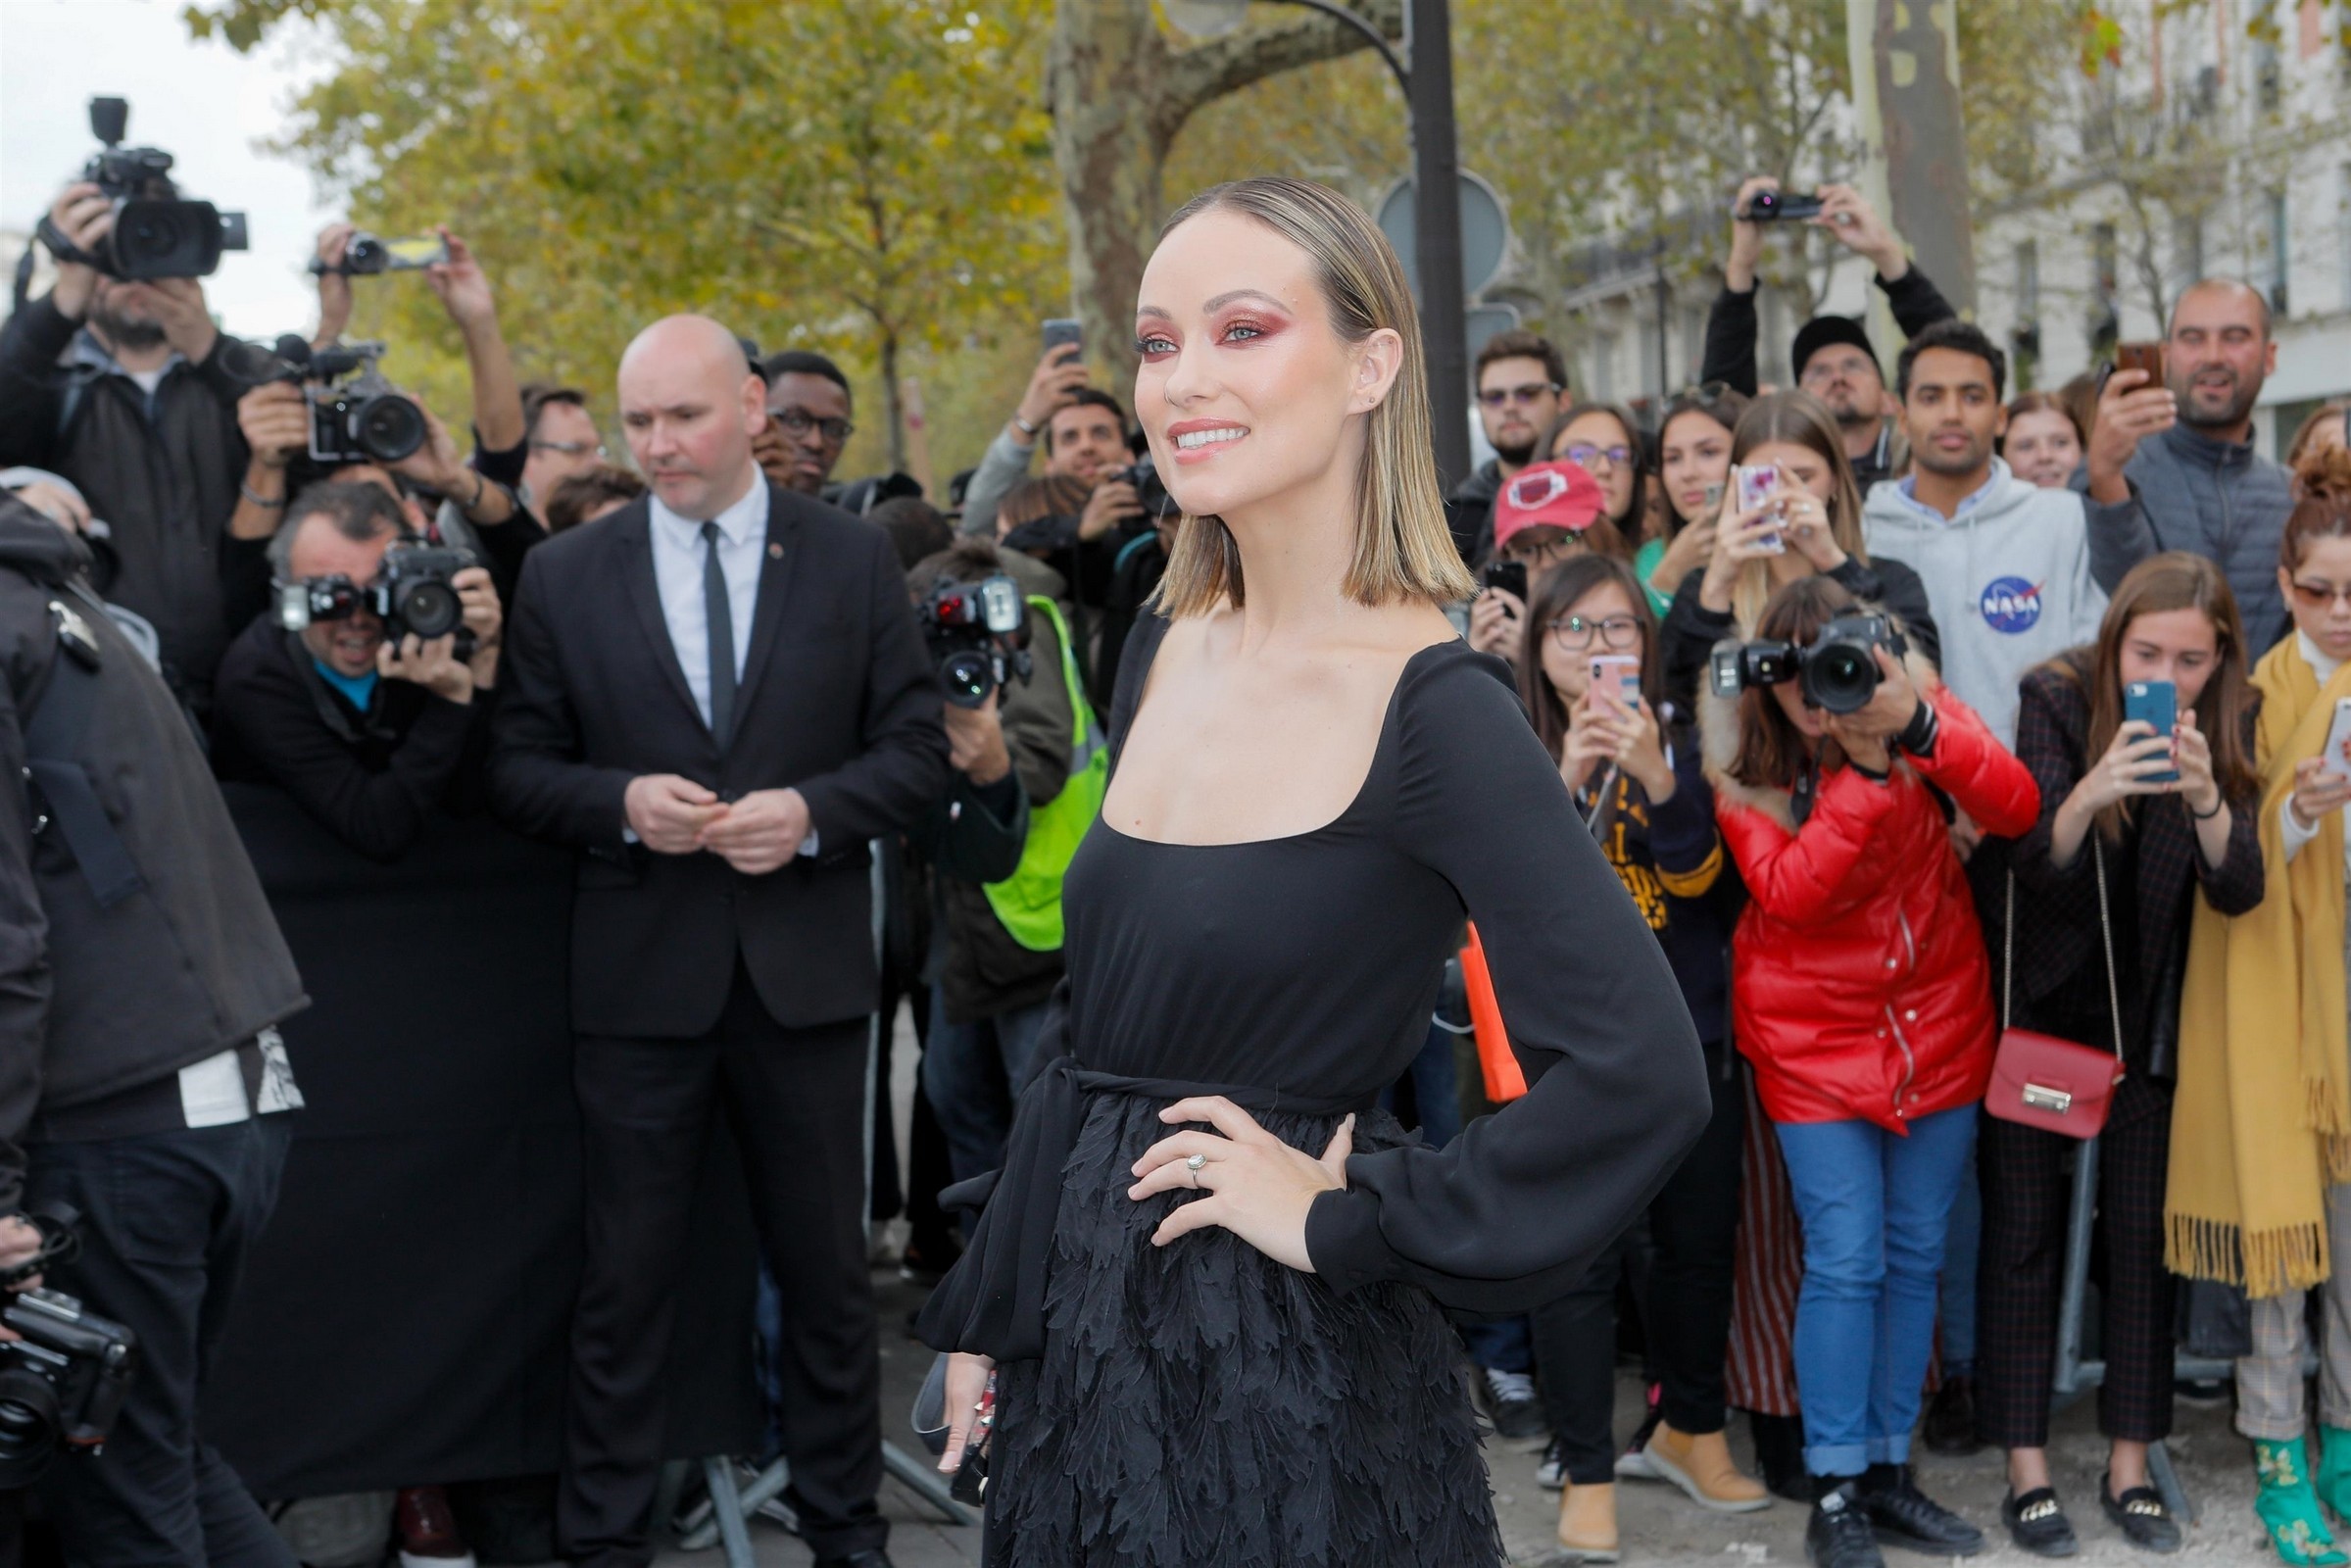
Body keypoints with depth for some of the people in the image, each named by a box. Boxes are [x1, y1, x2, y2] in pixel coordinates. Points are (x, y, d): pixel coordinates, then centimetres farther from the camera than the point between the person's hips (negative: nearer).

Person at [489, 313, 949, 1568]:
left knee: (826, 1267, 12)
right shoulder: (564, 576, 3)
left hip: (807, 965, 0)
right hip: (638, 976, 0)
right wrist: (623, 802, -15)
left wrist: (813, 811, -15)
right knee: (624, 1275, 7)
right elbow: (517, 767, 4)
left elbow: (916, 750, 2)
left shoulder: (853, 560, 2)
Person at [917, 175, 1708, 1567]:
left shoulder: (1436, 710, -18)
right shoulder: (1161, 655, 4)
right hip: (1086, 1357, 7)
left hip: (1292, 1383, -7)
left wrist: (1344, 1220, -18)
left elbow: (1642, 1077, -27)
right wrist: (989, 1314, 15)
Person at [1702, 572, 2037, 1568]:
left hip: (1939, 1024, 3)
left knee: (1915, 1255, 9)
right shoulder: (1741, 757, -11)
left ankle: (1888, 1472, 23)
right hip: (1816, 1033, -3)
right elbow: (1787, 894, -23)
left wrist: (1919, 726, -34)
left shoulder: (1913, 699, -7)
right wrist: (1864, 770, -31)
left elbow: (2015, 810, -20)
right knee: (1846, 1260, -6)